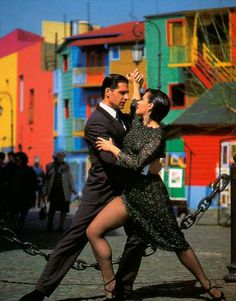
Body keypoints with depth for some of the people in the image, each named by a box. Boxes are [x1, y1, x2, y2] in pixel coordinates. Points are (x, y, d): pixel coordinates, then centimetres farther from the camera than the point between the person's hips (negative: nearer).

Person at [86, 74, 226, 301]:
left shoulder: (157, 135, -14)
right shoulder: (137, 123, 9)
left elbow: (136, 163, -25)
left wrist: (112, 148, -15)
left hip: (149, 193, -7)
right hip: (130, 192, 7)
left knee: (177, 243, 3)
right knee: (93, 231, -8)